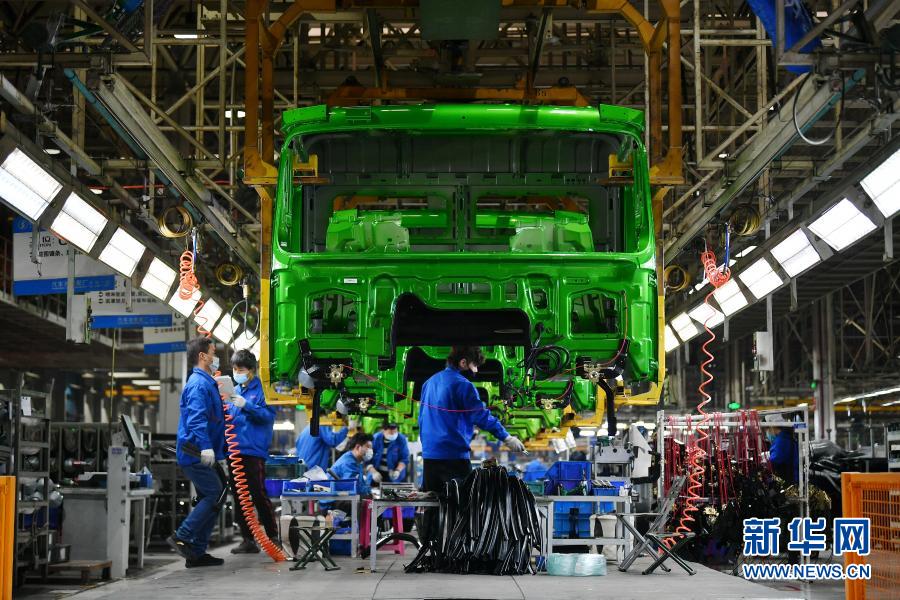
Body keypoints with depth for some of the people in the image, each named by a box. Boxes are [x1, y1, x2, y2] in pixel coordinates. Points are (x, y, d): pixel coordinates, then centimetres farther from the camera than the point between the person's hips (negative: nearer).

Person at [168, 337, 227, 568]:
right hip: (196, 454, -10)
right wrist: (206, 447, -32)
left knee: (209, 498, 10)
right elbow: (196, 419, -24)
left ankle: (197, 552, 12)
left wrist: (220, 453, 28)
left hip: (200, 454, 10)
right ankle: (181, 537, -9)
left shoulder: (206, 382, 20)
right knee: (214, 495, -12)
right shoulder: (198, 384, -13)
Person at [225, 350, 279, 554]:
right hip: (235, 451, 7)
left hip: (254, 451, -7)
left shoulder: (261, 389, -4)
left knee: (259, 495, -7)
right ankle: (248, 539, 14)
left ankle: (272, 537, 3)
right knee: (239, 498, 8)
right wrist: (226, 413, -2)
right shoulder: (235, 391, 16)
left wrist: (246, 405, -23)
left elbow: (269, 415, -14)